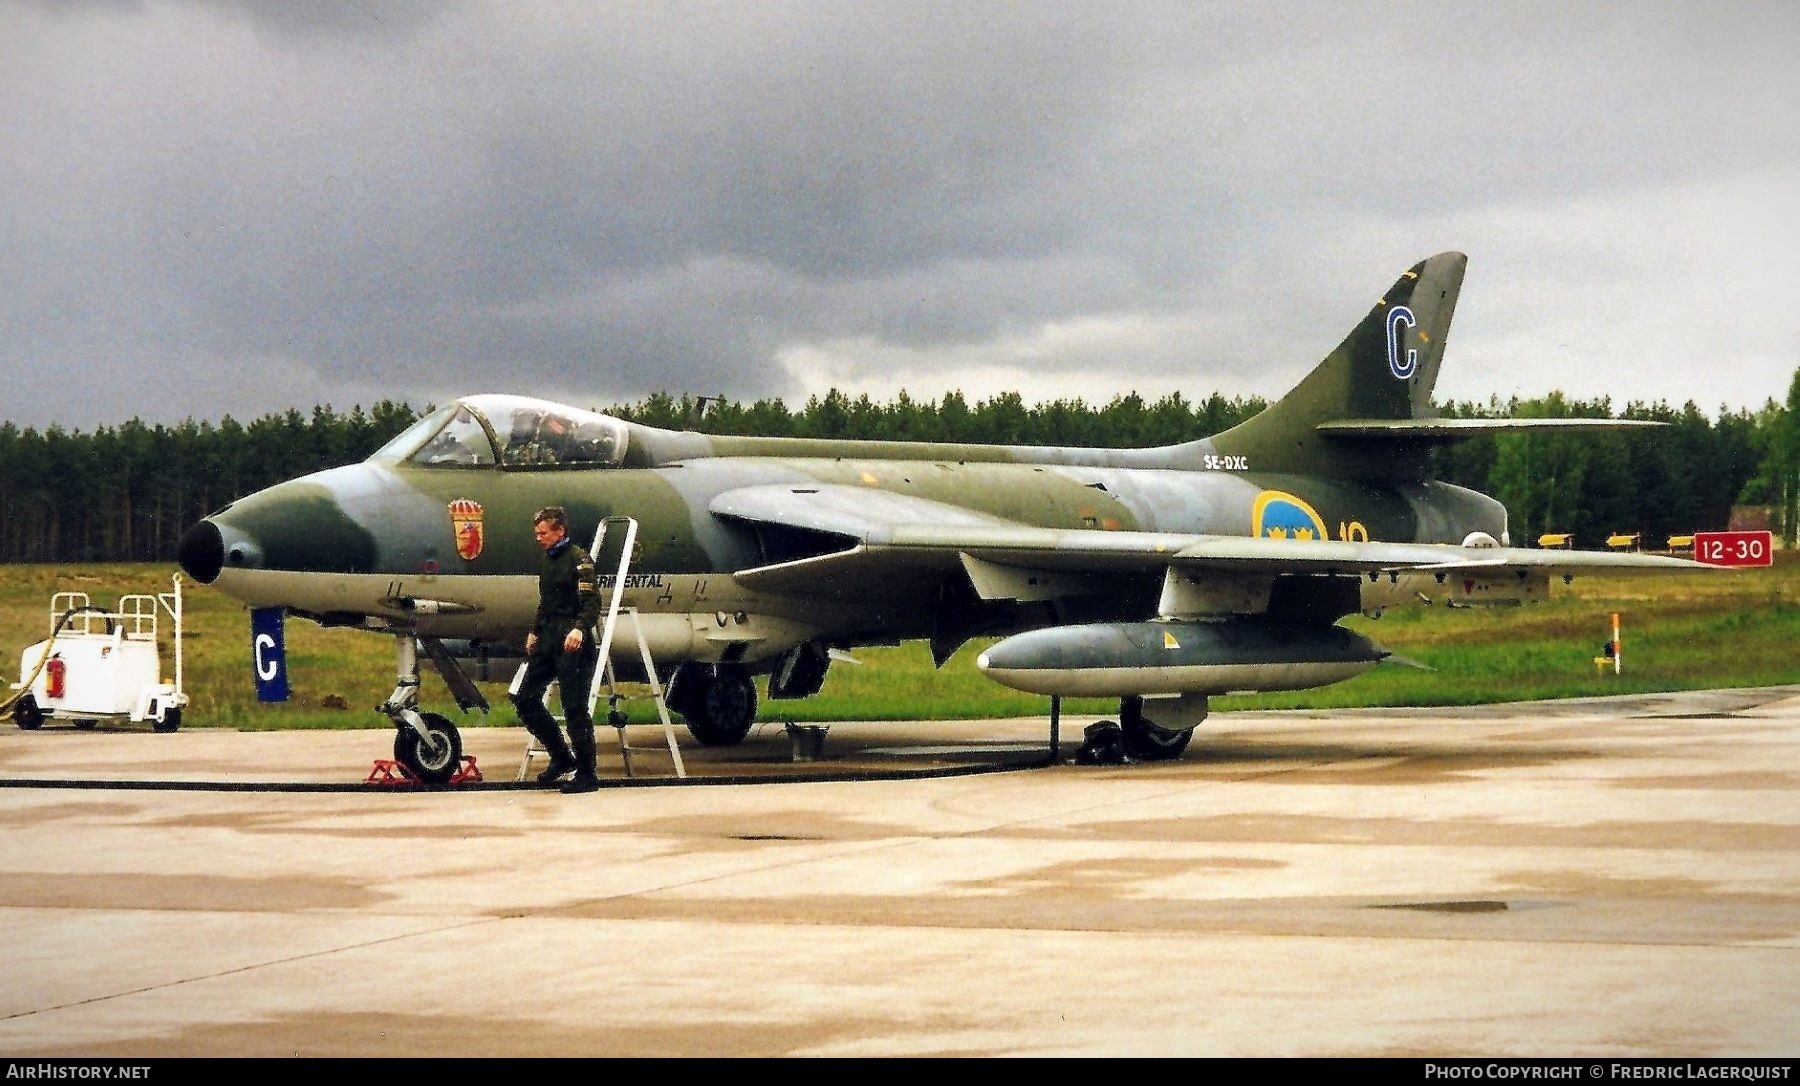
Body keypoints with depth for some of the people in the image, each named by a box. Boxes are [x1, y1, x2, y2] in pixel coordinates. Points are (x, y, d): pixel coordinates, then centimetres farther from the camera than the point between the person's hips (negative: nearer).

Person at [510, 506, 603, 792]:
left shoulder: (579, 560, -10)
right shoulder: (545, 561, 18)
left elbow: (592, 602, -19)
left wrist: (580, 628, -34)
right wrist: (534, 632, 23)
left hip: (572, 642, -9)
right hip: (547, 640, 9)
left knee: (575, 708, -7)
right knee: (525, 699, 7)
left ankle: (586, 774, 0)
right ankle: (561, 756, 18)